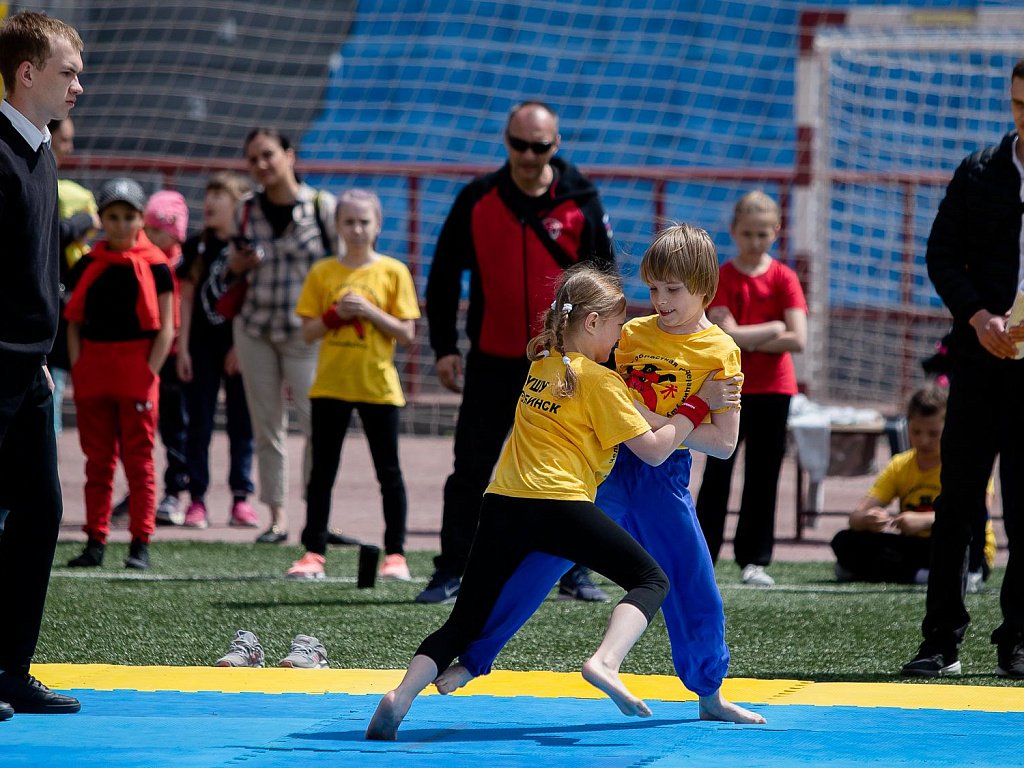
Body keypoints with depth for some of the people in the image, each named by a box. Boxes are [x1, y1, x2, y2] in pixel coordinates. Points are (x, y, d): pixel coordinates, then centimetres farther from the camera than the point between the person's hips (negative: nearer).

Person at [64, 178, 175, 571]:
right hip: (93, 372, 3)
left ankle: (140, 544, 2)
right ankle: (95, 542, 10)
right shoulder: (87, 266, 8)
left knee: (139, 461, 0)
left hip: (136, 374, -3)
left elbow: (166, 329, -2)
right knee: (97, 461, 7)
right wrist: (78, 369, 1)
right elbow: (74, 323, 12)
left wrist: (150, 373, -10)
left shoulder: (154, 265, -2)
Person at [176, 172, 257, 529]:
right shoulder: (196, 246, 6)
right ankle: (197, 499, 4)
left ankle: (241, 499, 9)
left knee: (242, 425, 3)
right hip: (202, 345, 2)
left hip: (239, 348, -2)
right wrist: (183, 348, 1)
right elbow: (187, 299, 7)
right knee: (198, 424, 2)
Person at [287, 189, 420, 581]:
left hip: (377, 385, -2)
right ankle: (314, 552, 7)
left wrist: (369, 312, -16)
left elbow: (406, 333, -4)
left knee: (388, 472, 2)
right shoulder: (322, 273, 4)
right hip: (331, 384, 2)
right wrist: (337, 314, -14)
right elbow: (308, 331, 2)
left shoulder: (392, 272, -1)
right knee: (322, 472, 3)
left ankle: (395, 554, 7)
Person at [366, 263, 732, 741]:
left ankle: (400, 698, -11)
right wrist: (696, 406, 12)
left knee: (466, 622, 10)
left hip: (502, 504, 6)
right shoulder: (600, 381, 0)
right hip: (559, 504, -6)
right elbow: (653, 449, -1)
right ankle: (605, 662, -22)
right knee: (650, 580, 4)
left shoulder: (541, 365, 21)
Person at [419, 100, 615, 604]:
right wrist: (443, 347, 1)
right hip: (493, 361, 0)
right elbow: (444, 274, 5)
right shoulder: (477, 200, -1)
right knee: (471, 471, 0)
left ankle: (573, 571, 16)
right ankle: (452, 572, 4)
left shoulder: (581, 203, -3)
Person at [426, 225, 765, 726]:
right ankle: (473, 657, 3)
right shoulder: (632, 333, 7)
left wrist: (651, 420, -16)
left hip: (663, 477, -2)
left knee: (694, 588, 2)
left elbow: (723, 441, -9)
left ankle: (710, 695, 20)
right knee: (540, 562, -3)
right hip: (604, 466, 2)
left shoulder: (721, 352, -4)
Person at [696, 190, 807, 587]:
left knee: (763, 476, 5)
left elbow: (797, 340, -11)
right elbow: (729, 335, -16)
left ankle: (754, 559, 11)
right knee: (718, 472, -1)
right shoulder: (722, 278, -3)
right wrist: (774, 327, -12)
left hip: (773, 389, 2)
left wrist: (748, 339, -12)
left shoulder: (783, 278, -1)